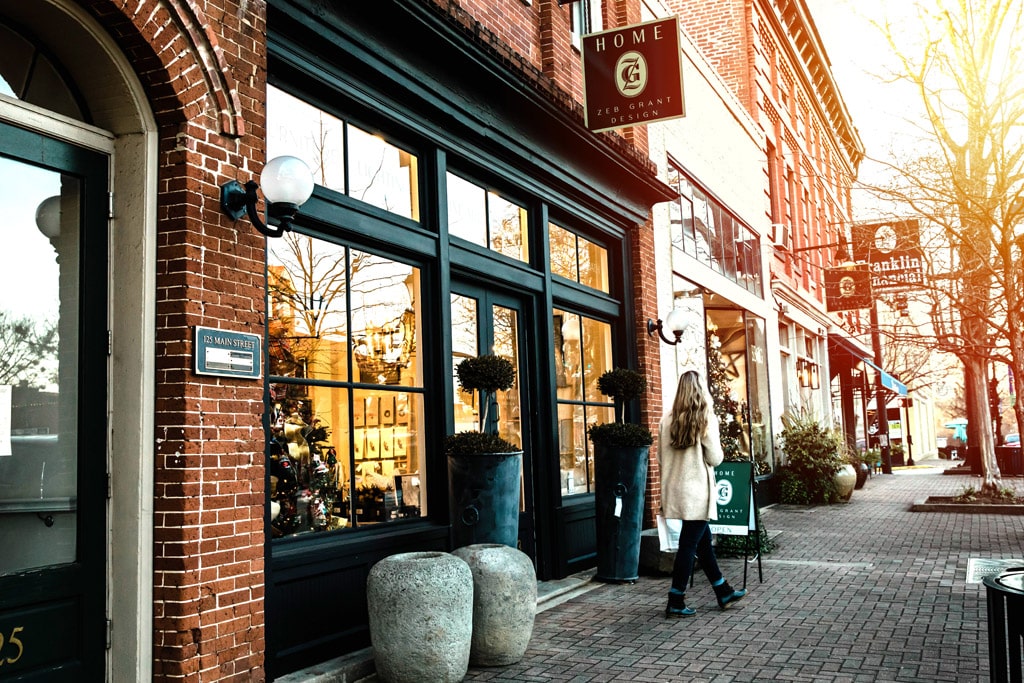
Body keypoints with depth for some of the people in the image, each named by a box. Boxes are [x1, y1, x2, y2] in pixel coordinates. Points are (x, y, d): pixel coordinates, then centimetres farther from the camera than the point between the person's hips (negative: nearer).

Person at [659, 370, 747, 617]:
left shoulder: (668, 419, 4)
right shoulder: (706, 418, -10)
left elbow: (661, 457, 7)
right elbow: (714, 458, -10)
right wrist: (718, 452, 11)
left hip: (675, 488, 6)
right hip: (697, 491, -6)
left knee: (704, 540, 17)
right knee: (688, 545, 0)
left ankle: (723, 592, 29)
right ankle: (676, 602, 3)